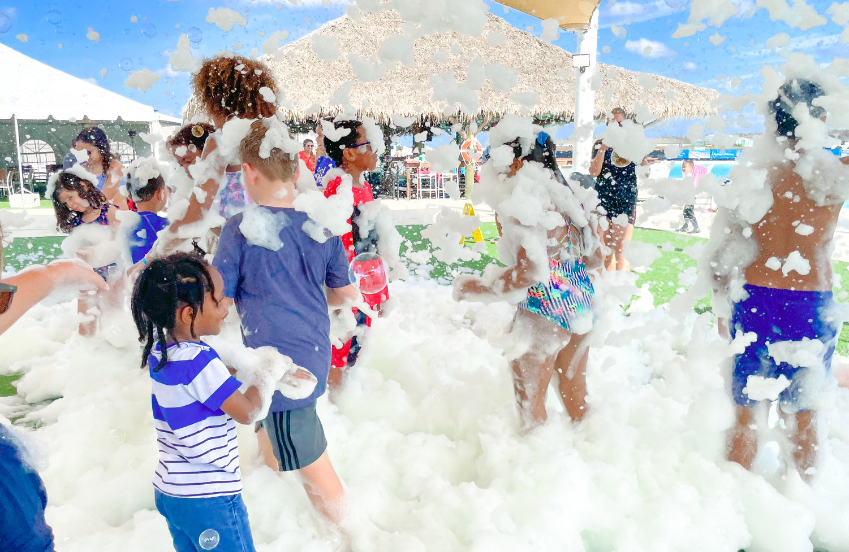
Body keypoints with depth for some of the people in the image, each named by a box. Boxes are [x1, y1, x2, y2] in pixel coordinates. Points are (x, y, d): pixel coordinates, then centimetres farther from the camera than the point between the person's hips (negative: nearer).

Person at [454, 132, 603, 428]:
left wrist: (478, 288, -15)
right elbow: (595, 259, 9)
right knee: (575, 388, 26)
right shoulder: (573, 197, 4)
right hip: (581, 303, 9)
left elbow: (528, 272, -26)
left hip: (543, 306, -9)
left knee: (530, 396, 11)